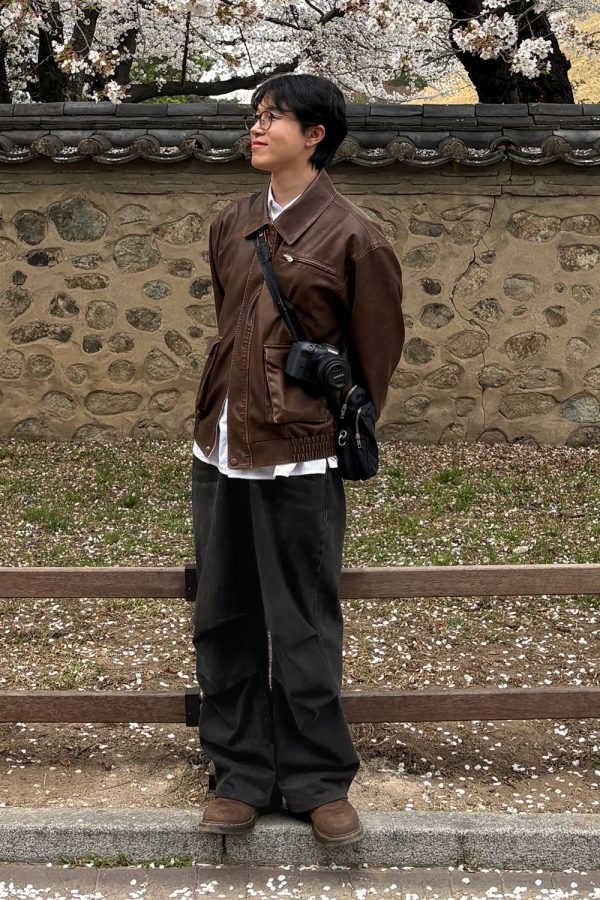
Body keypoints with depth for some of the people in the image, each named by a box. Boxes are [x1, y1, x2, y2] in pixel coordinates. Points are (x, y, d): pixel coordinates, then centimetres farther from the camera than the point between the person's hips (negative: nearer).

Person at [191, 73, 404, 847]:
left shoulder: (353, 238, -6)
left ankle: (319, 782, 20)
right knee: (223, 625, 11)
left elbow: (376, 356, -1)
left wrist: (343, 438, 6)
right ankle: (242, 775, 24)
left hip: (299, 464, -6)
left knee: (303, 633, 3)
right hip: (219, 456, 6)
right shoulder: (230, 227, 10)